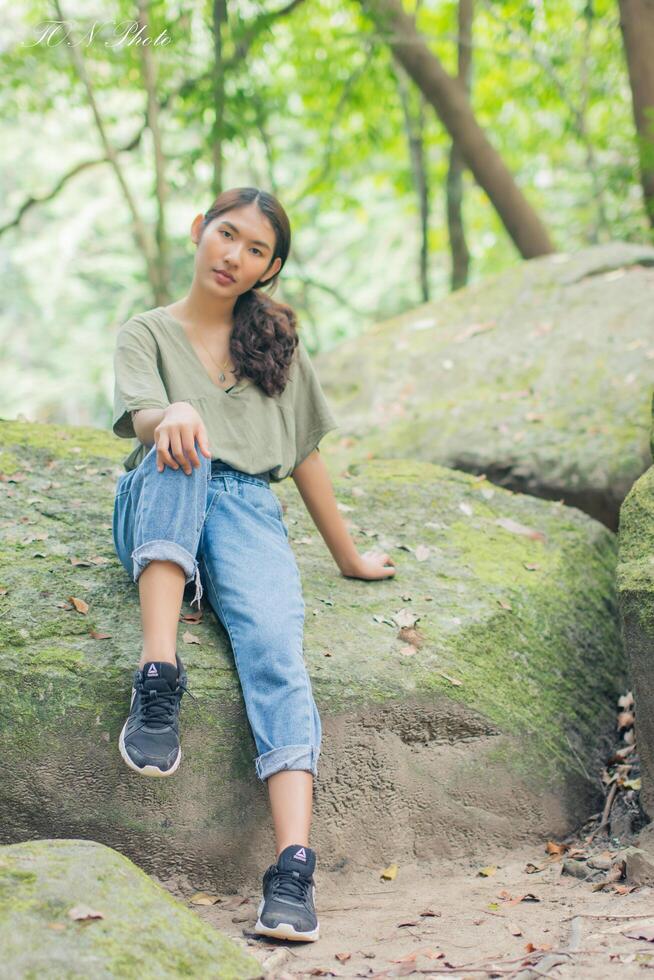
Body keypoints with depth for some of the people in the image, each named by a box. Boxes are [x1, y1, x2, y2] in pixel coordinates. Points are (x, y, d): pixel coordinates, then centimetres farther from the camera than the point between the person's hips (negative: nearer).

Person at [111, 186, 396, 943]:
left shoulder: (277, 341, 23)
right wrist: (174, 415, -33)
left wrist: (349, 557, 26)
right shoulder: (148, 333, 13)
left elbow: (304, 456, 26)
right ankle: (158, 683, -44)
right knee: (183, 449, -35)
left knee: (275, 647, -29)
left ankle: (294, 866, -43)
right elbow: (140, 415, -9)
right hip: (157, 522, -1)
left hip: (247, 512, 1)